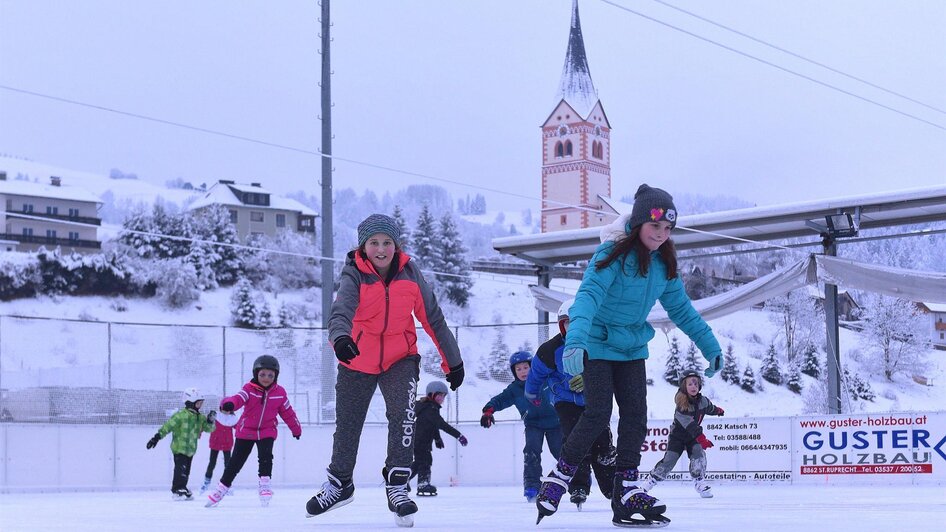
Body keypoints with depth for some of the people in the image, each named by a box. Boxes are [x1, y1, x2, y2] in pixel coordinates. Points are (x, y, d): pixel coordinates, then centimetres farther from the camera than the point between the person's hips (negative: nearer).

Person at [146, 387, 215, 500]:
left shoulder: (200, 417, 7)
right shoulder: (181, 415, -15)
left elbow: (209, 428, 10)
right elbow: (168, 426, -17)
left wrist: (210, 421, -12)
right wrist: (157, 437, -21)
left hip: (190, 449, 7)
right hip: (179, 448, -7)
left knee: (186, 471, 13)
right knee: (180, 470, -13)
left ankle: (182, 488, 25)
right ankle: (177, 491, -9)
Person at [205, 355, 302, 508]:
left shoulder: (280, 393, -5)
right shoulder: (249, 389, -13)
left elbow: (287, 412, 8)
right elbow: (238, 398, -33)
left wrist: (296, 429, 18)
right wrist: (228, 404, -57)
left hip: (267, 432, 1)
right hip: (246, 431, -1)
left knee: (265, 456, -22)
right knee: (236, 460, 6)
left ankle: (265, 484, -12)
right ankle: (223, 487, 21)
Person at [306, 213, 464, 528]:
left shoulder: (409, 272, -7)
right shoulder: (354, 275, -15)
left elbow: (432, 318, 2)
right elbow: (341, 310, -34)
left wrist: (452, 360, 7)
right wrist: (340, 338, -56)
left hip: (400, 359, 1)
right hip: (357, 362, 0)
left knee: (402, 414, -24)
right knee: (347, 426, 12)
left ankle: (397, 486, -14)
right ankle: (339, 484, 37)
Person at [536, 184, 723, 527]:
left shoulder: (663, 263, -2)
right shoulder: (613, 254, -23)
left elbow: (680, 308, 10)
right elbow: (588, 296, -36)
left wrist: (710, 345, 9)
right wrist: (575, 340, -51)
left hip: (632, 347, 6)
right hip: (598, 344, -6)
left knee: (635, 414, -2)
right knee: (598, 414, -13)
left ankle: (627, 492, 3)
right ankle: (559, 477, 5)